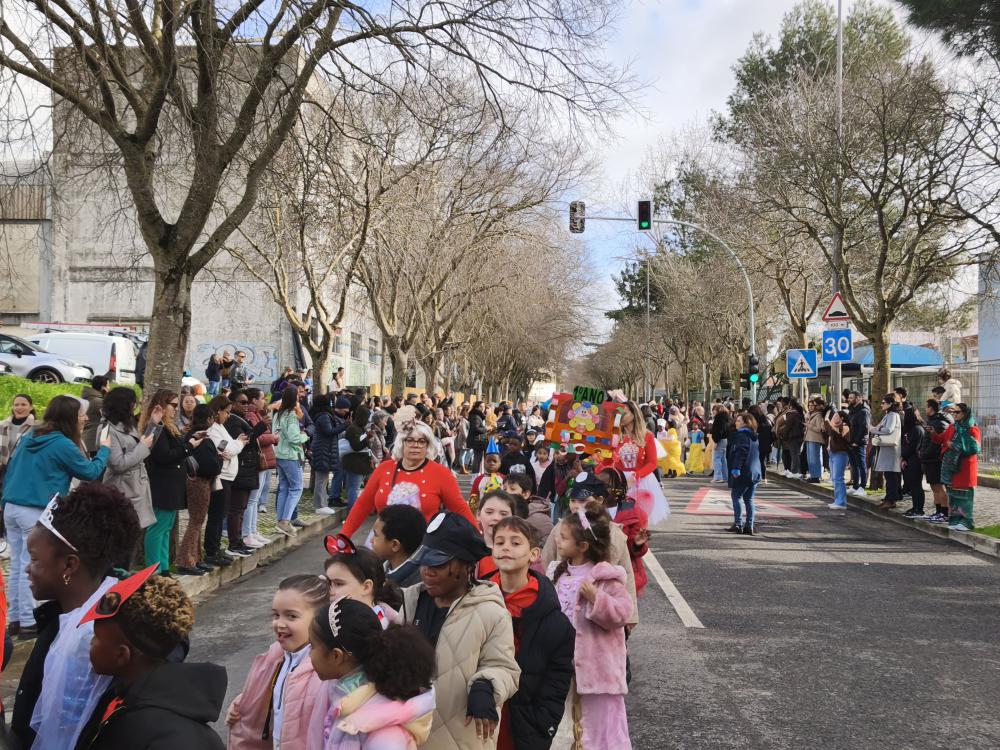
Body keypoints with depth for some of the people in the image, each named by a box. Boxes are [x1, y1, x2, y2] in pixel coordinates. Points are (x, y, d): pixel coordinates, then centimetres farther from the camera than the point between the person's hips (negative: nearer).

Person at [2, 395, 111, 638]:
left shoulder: (30, 436, 12)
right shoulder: (63, 445, -12)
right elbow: (91, 472, -2)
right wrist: (104, 449, 13)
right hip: (38, 513, -8)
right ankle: (29, 623, 2)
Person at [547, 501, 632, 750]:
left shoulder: (607, 577, -15)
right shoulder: (557, 572, 6)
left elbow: (621, 614, -19)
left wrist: (596, 598, -30)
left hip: (596, 663, -6)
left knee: (600, 718, 2)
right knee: (564, 720, 18)